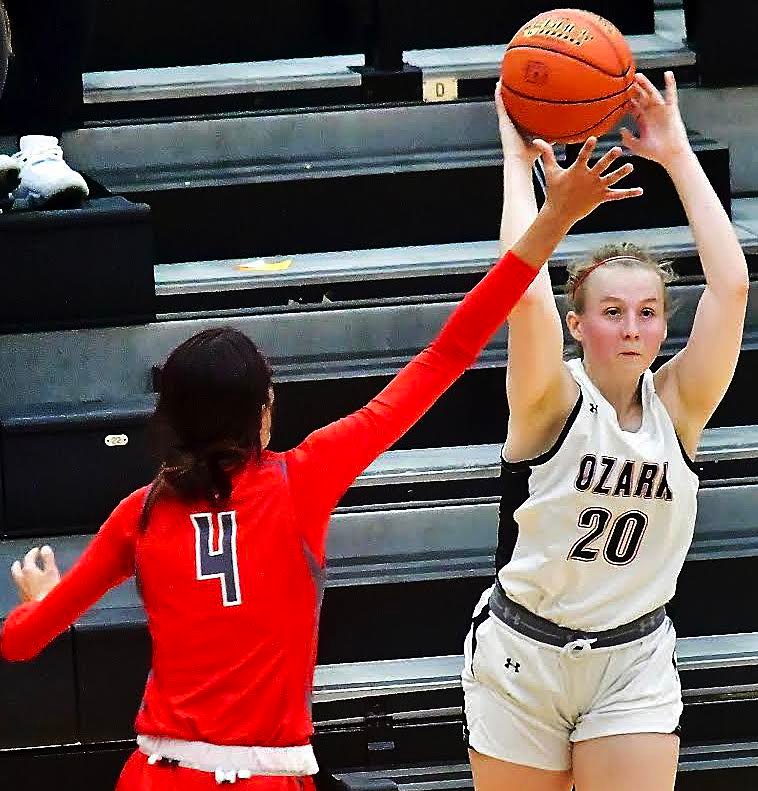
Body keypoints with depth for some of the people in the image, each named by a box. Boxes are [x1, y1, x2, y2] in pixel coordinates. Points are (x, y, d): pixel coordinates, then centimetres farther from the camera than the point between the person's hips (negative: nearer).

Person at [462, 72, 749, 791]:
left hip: (634, 662, 2)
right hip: (524, 656, -2)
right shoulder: (551, 402, -12)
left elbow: (730, 286, -15)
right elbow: (526, 288, -28)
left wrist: (677, 155, -14)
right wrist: (518, 155, -21)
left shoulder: (676, 405, -4)